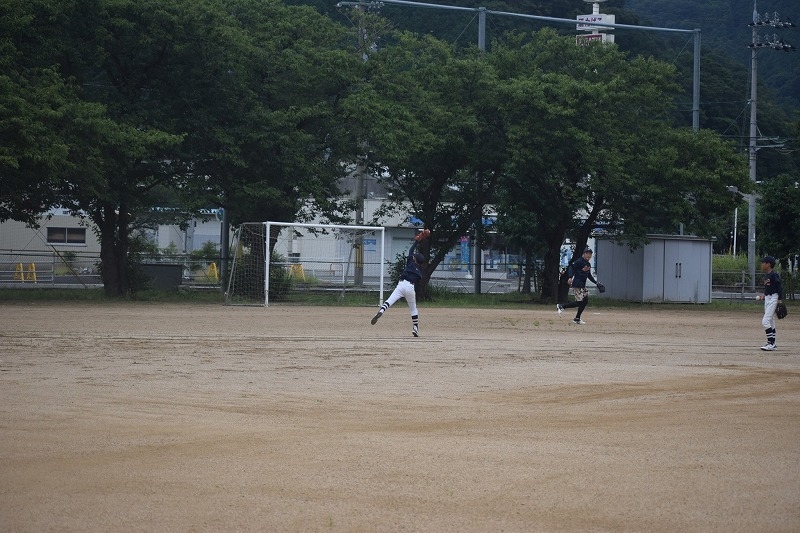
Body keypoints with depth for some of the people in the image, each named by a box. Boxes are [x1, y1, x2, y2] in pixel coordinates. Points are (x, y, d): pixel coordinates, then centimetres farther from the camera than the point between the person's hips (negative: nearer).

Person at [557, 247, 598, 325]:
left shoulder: (588, 265, 17)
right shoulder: (579, 261, -10)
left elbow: (589, 275, 29)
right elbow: (571, 267, -19)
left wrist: (596, 282, 26)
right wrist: (570, 277, -32)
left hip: (582, 286, 9)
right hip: (577, 285, -9)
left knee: (585, 301, 8)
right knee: (580, 302, -14)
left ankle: (577, 319, 16)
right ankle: (561, 306, -1)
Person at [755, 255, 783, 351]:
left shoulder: (774, 275, -14)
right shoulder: (766, 276, 13)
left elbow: (780, 287, -16)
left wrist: (780, 300, -20)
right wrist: (764, 296, 12)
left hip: (773, 299, -10)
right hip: (767, 299, 10)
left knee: (765, 321, -16)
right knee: (770, 322, 14)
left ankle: (771, 343, -14)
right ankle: (773, 344, 21)